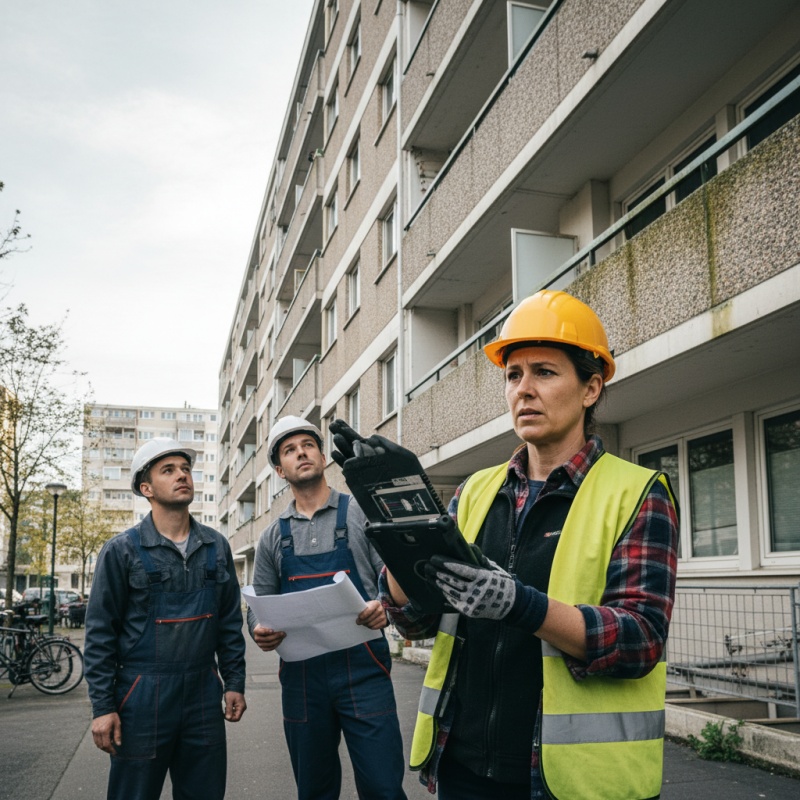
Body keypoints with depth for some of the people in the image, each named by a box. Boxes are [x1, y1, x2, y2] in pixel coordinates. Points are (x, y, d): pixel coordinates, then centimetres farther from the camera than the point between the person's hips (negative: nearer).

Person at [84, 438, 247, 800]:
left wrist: (235, 682, 8)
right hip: (142, 696, -3)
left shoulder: (217, 546, 6)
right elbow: (100, 634, -4)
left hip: (204, 694, 4)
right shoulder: (122, 550, -5)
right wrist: (102, 707, -7)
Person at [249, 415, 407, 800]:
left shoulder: (361, 515, 3)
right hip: (301, 675, 3)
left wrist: (385, 607, -23)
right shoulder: (273, 537, 13)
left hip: (362, 668, -3)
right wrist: (259, 631, -8)